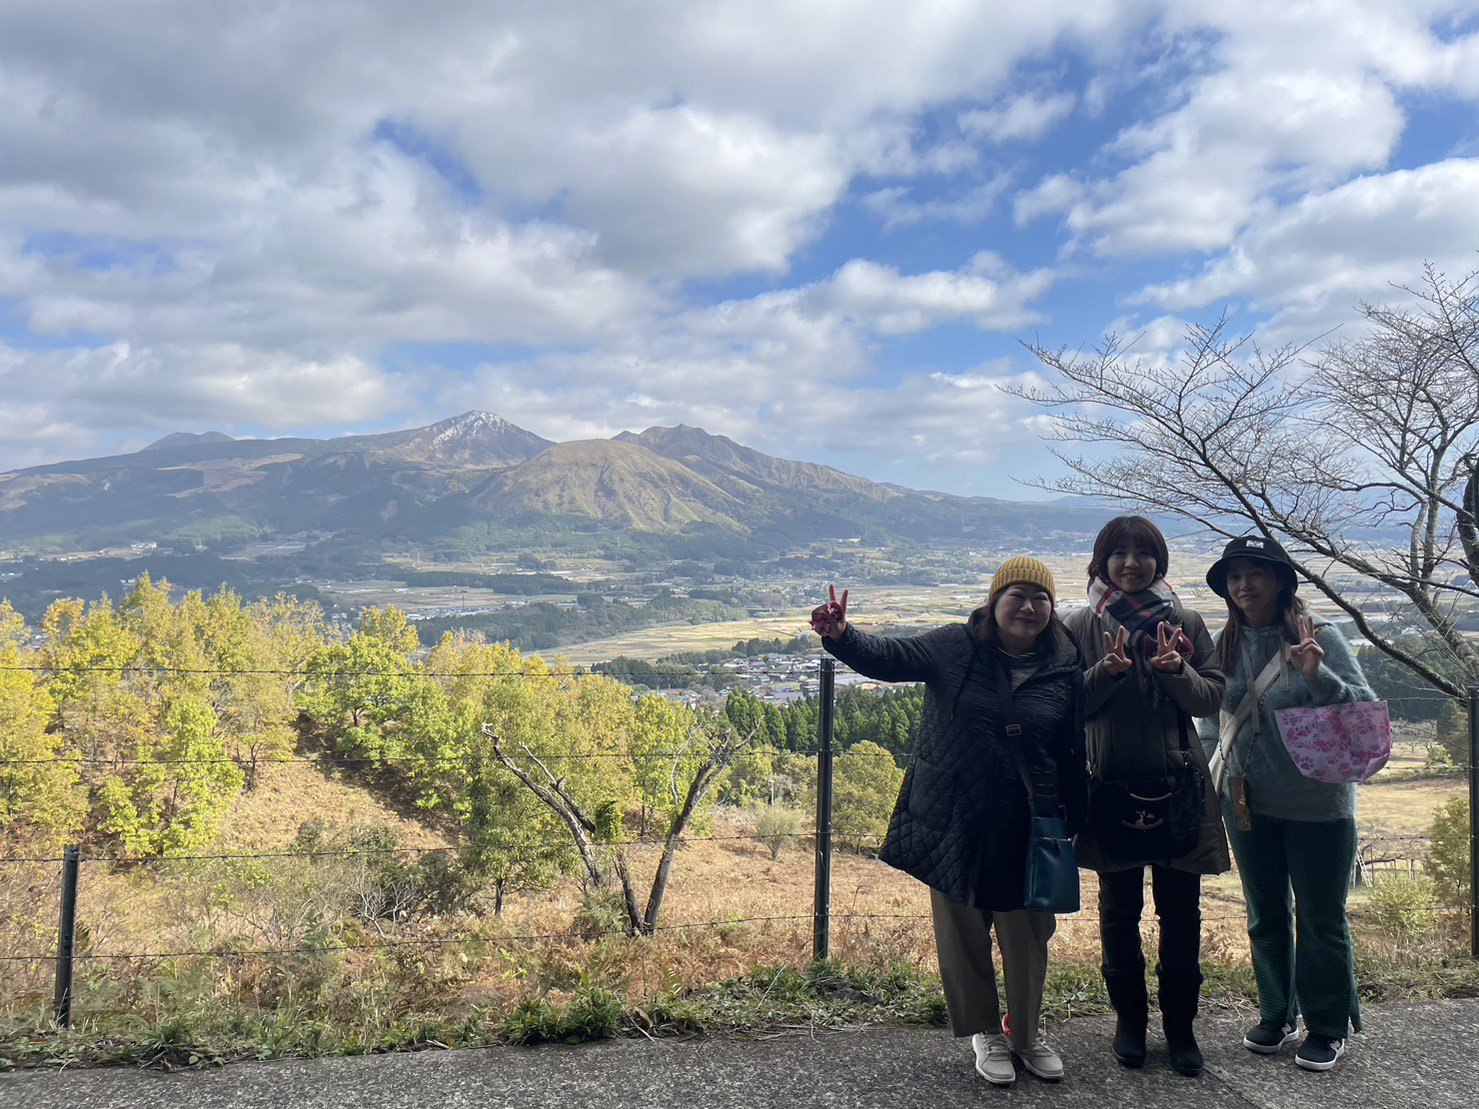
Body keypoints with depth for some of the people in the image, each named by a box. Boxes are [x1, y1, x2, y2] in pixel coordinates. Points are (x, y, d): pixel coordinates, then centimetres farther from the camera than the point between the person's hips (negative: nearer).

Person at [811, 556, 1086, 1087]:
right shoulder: (955, 646, -6)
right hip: (953, 822, -1)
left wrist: (1071, 823, 4)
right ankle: (984, 1033, 33)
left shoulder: (1065, 668, 0)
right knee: (962, 930, 11)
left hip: (1024, 827, 1)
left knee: (1026, 936, 12)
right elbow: (888, 656, -13)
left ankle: (1027, 1034, 37)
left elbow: (1072, 754, 5)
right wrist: (841, 636, -33)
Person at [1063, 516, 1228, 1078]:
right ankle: (1129, 1017, 27)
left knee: (1180, 911, 6)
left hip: (1176, 784, 1)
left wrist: (1176, 671, -18)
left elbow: (1213, 698, 1)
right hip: (1110, 784, -1)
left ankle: (1180, 1025, 21)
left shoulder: (1186, 623, 5)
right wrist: (1106, 671, -20)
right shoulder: (1082, 626, 2)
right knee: (1119, 910, 11)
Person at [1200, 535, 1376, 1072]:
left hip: (1318, 803, -4)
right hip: (1249, 804, 4)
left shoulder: (1321, 637, -10)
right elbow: (1210, 720, 11)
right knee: (1265, 915, 16)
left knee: (1321, 918, 8)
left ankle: (1327, 1027, 24)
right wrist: (1225, 777, -2)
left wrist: (1318, 676, -29)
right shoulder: (1223, 645, 1)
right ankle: (1276, 1014, 33)